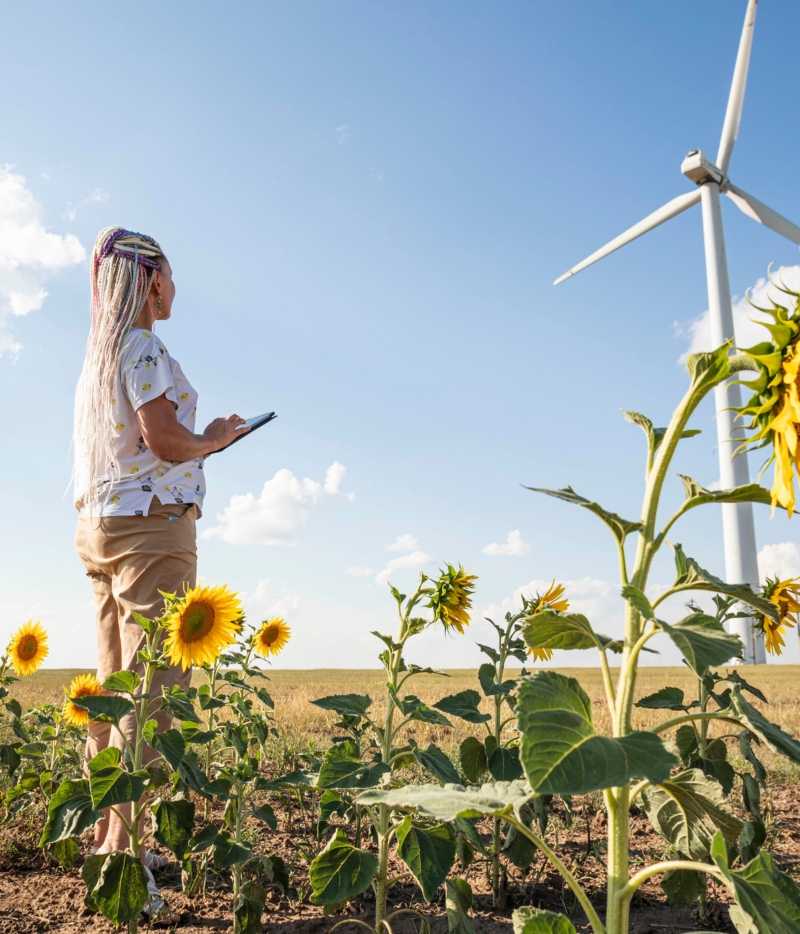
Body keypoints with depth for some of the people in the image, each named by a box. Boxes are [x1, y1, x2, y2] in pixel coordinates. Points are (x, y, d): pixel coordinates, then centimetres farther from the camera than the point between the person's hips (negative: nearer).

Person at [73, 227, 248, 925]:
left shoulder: (97, 354, 19)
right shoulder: (145, 348, -8)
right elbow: (166, 441, -18)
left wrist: (200, 441, 21)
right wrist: (218, 437, 0)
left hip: (98, 526, 9)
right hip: (151, 525, -9)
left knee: (114, 685, 13)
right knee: (151, 689, -10)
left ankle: (106, 836, 23)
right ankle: (125, 858, -9)